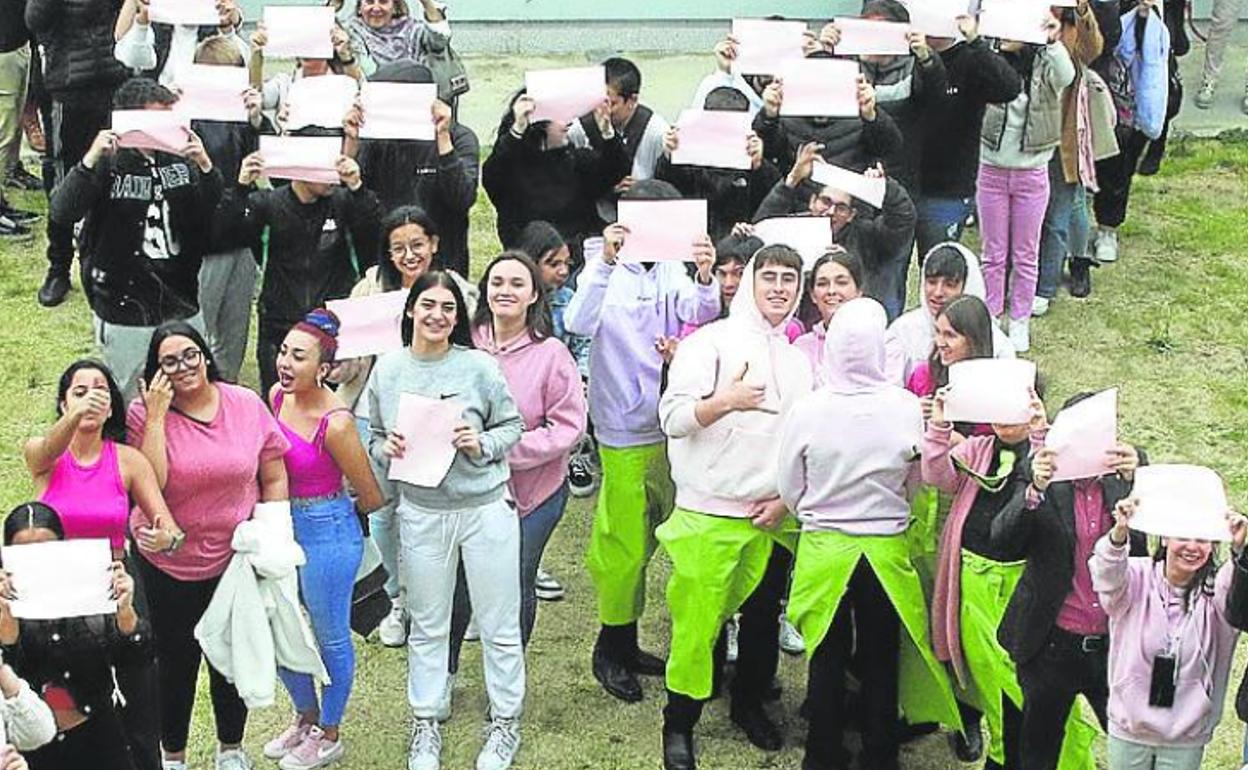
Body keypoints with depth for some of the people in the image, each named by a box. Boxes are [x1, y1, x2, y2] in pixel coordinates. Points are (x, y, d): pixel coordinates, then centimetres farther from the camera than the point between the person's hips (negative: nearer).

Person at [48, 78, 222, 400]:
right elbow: (61, 213, -19)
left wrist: (205, 166, -18)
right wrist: (90, 161, -30)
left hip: (183, 308, 4)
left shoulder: (181, 159, 2)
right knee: (129, 400, 9)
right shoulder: (109, 163, -10)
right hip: (125, 314, -4)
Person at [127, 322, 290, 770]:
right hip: (168, 564, -2)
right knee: (175, 661, 12)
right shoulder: (144, 414, -12)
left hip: (237, 560, 2)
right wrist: (157, 415, -25)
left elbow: (274, 479, 1)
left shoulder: (246, 405, -7)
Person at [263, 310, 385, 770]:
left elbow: (371, 498, -14)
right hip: (282, 526, 7)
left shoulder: (335, 423, -25)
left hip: (327, 533, -7)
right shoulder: (277, 397, -5)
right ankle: (306, 718, 42)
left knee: (330, 638, 12)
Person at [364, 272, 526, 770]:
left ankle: (505, 721, 23)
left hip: (485, 508, -2)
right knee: (427, 626, 14)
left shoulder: (480, 367, -7)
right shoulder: (387, 369, 0)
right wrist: (386, 449, -10)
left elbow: (513, 425, 1)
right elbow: (373, 436, 11)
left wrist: (483, 444, -17)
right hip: (420, 512, 2)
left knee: (499, 625, 7)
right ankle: (426, 723, 29)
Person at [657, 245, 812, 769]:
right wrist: (725, 400, -25)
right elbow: (672, 418, -11)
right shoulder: (711, 342, -4)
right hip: (710, 511, -5)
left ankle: (750, 704, 32)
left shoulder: (799, 358, 13)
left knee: (764, 615, 12)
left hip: (772, 515, 5)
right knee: (698, 621, -5)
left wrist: (787, 497, 4)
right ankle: (679, 726, 8)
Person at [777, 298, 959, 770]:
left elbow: (789, 491, -4)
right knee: (881, 660, 15)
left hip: (824, 549, 0)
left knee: (827, 659, 15)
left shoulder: (807, 410, -18)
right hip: (887, 549, 0)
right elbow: (917, 478, 0)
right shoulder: (907, 409, -16)